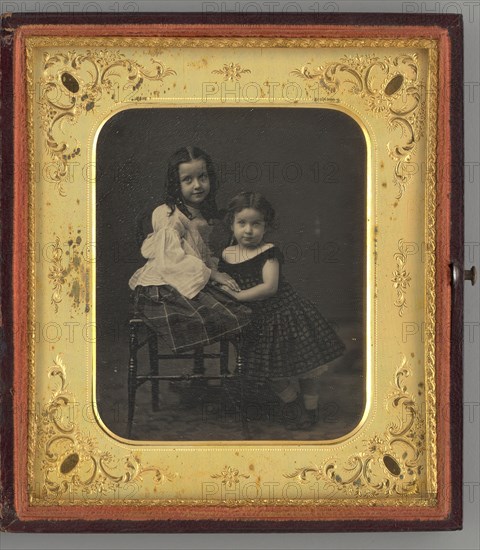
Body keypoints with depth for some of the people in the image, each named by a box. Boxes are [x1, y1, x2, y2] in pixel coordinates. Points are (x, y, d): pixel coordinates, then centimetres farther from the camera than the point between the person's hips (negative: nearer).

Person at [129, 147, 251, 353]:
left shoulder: (202, 216, 15)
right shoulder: (169, 217, -14)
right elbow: (174, 259, -21)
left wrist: (215, 269, 5)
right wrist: (211, 274, -18)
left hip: (194, 282, 9)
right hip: (162, 288, -9)